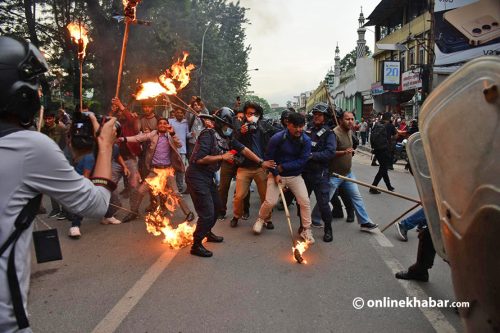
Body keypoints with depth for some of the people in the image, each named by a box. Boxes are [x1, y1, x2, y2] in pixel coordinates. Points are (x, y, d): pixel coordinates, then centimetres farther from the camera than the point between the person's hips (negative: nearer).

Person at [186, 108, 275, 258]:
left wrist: (261, 162, 6)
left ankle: (207, 233, 44)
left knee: (216, 206, 22)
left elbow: (243, 149, 8)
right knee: (207, 213, -7)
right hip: (197, 176, -9)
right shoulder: (208, 134, -18)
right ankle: (196, 245, 10)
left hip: (208, 176, 9)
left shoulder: (226, 137, 6)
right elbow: (199, 159, -27)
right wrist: (223, 157, -19)